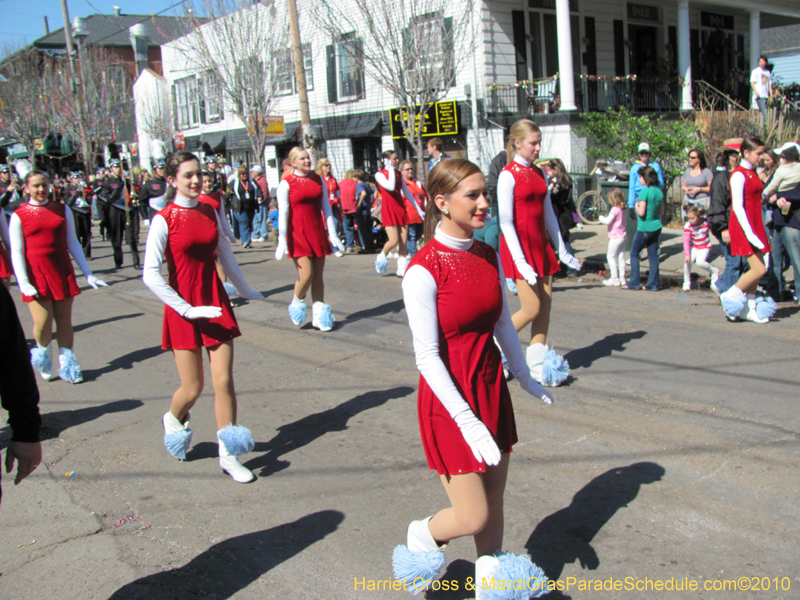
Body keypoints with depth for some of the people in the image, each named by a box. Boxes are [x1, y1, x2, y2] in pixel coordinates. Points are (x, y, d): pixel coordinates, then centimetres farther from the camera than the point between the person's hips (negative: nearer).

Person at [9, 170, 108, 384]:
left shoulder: (63, 210, 7)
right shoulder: (19, 215, 1)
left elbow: (73, 243, 11)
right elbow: (16, 251, -3)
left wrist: (88, 274, 8)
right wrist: (23, 282, -13)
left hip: (62, 272, 2)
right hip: (36, 274, -2)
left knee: (64, 320, 4)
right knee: (42, 321, -10)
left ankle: (67, 364, 17)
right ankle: (43, 352, 21)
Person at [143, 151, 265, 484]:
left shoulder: (210, 212, 5)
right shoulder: (164, 219, -11)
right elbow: (150, 275, -17)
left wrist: (245, 290, 27)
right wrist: (187, 309, -20)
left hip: (216, 303, 4)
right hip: (184, 310, -4)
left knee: (224, 381, 1)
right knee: (192, 388, 3)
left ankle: (228, 454, 11)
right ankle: (174, 419, 38)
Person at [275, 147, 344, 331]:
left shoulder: (318, 179, 9)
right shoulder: (286, 183, -4)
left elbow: (326, 207, 11)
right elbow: (283, 212, -7)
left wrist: (332, 234, 7)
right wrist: (282, 241, -12)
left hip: (317, 232, 5)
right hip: (298, 234, -4)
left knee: (318, 275, 5)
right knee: (306, 275, -11)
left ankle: (318, 315, 13)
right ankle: (297, 304, 17)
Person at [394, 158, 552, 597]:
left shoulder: (489, 256, 2)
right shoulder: (423, 270, -20)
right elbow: (427, 358, -19)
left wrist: (524, 376, 25)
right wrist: (467, 420, -22)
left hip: (491, 389, 7)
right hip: (449, 400, -7)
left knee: (494, 500, 15)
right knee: (473, 518, -1)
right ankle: (421, 535, 31)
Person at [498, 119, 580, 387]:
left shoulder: (540, 173, 11)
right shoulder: (508, 175, -11)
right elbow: (505, 221, -14)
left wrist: (562, 249, 17)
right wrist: (520, 261, -19)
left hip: (541, 246, 7)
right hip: (519, 247, -7)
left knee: (546, 305, 6)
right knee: (532, 309, -7)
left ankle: (537, 364, 17)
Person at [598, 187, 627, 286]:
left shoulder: (615, 209, -19)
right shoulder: (622, 209, 8)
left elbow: (608, 221, -22)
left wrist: (601, 218, -4)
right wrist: (606, 217, 8)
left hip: (615, 237, -8)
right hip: (622, 236, 8)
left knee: (611, 256, -1)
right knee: (621, 257, 11)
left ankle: (615, 278, -2)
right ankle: (622, 277, 14)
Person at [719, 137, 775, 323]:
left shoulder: (753, 173, 15)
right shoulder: (739, 175, -12)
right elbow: (737, 206, -18)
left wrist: (763, 230, 18)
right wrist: (749, 233, -22)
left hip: (755, 226, 9)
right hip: (743, 227, -9)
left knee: (757, 269, 8)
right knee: (759, 269, -11)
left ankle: (750, 308, 16)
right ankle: (729, 296, 4)